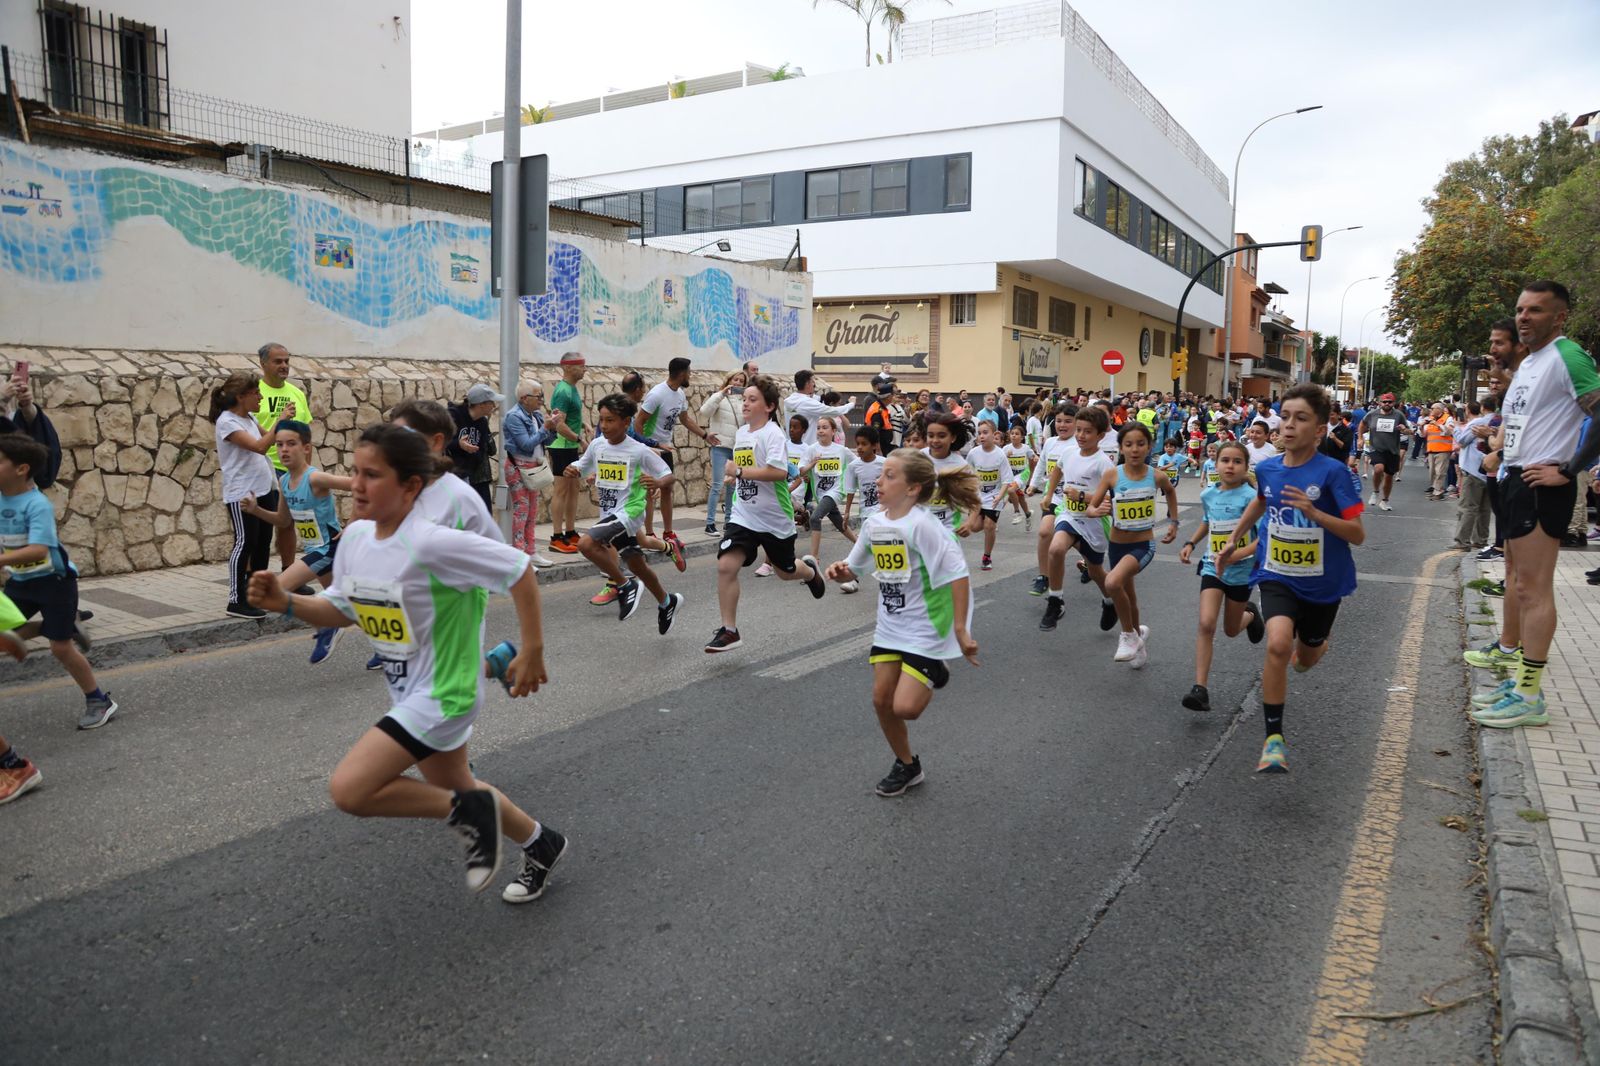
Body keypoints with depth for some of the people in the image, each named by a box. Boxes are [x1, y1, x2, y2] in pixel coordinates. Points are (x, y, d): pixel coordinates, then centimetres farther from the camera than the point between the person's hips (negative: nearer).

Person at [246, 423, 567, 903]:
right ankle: (542, 845, 46)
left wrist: (532, 652, -18)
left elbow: (519, 570, -23)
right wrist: (286, 603, -8)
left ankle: (468, 811, 1)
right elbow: (342, 610, 10)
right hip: (409, 692, 9)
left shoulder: (430, 544, -28)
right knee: (452, 789, 23)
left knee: (348, 790, -18)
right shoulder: (356, 536, -3)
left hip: (441, 693, -9)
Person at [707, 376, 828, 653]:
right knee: (726, 565, -14)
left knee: (786, 571, 15)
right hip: (744, 515, 5)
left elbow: (779, 472, -31)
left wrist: (740, 471, -26)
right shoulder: (741, 432, 6)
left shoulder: (772, 433, -17)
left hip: (775, 518, -5)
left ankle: (810, 570, 53)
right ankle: (729, 630, -4)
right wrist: (733, 478, 8)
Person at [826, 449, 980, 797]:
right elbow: (854, 569, 12)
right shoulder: (874, 524, 0)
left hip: (926, 628, -7)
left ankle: (933, 677, 21)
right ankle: (907, 765, 28)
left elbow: (958, 574, -23)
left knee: (905, 707, -12)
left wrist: (960, 630, -24)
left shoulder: (921, 525, -23)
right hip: (890, 625, 7)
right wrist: (840, 572, -11)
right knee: (881, 700, 6)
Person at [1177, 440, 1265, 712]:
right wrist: (1191, 543, 7)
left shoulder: (1250, 496, -15)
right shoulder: (1207, 494, 0)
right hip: (1212, 568, 2)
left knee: (1231, 630, 15)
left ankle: (1250, 613, 52)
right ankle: (1201, 689, -15)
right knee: (1206, 624, -16)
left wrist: (1234, 555, -31)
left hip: (1241, 571, -2)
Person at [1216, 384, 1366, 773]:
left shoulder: (1334, 472, -17)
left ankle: (1314, 644, 59)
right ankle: (1273, 738, -14)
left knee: (1305, 660, 18)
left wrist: (1314, 513, -32)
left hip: (1322, 582, -1)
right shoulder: (1267, 468, -4)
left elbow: (1358, 534, -18)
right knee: (1278, 644, -24)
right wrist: (1234, 540, 24)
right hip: (1277, 576, 1)